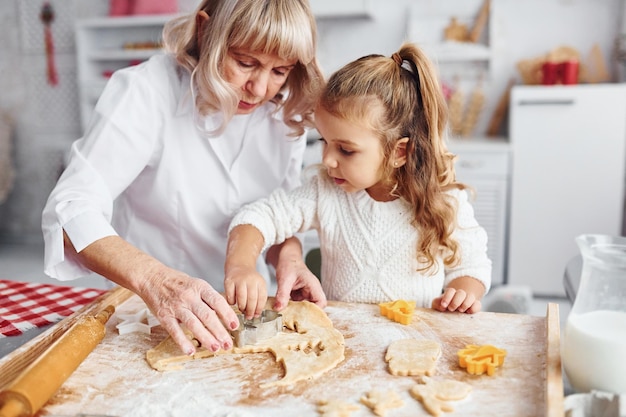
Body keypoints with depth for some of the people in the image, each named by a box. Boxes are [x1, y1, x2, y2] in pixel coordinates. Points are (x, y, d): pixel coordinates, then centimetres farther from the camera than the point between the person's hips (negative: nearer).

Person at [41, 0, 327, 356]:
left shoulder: (285, 111, -1)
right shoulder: (147, 91, -16)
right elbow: (71, 208, -22)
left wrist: (289, 255, -14)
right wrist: (153, 278, -38)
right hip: (145, 311, -3)